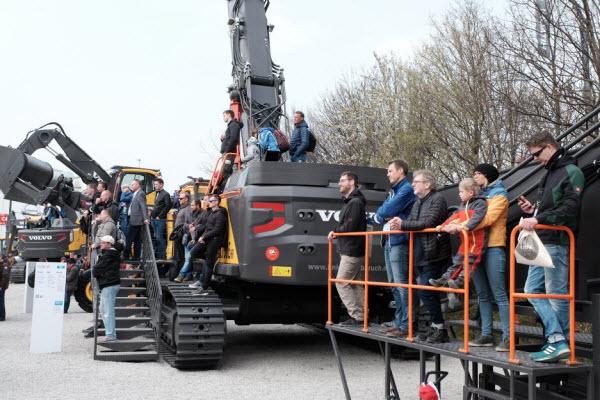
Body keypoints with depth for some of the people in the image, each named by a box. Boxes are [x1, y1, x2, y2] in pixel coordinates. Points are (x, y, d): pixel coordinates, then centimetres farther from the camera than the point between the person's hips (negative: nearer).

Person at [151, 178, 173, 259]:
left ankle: (163, 255, -4)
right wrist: (153, 213, 11)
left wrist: (160, 216, -15)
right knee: (157, 237, 10)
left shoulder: (165, 194, -8)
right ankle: (158, 255, 15)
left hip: (160, 220, -8)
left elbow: (168, 206, -16)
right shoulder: (157, 194, 18)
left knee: (159, 237, -10)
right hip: (154, 219, 8)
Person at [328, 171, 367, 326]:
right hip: (350, 250, 10)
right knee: (354, 283, 12)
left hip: (351, 251, -10)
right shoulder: (349, 202, 17)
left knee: (342, 283, -8)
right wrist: (336, 231, 1)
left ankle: (357, 316, -7)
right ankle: (361, 316, 17)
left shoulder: (355, 202, -16)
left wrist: (335, 230, -7)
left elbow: (349, 227, -22)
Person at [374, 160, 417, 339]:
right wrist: (385, 215, -7)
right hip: (389, 241, 10)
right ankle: (399, 320, 20)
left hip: (399, 241, -10)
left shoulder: (406, 190, -8)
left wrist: (380, 213, 3)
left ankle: (406, 325, -9)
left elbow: (388, 210, -18)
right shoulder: (393, 191, 21)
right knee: (394, 284, 13)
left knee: (402, 284, -10)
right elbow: (379, 215, 14)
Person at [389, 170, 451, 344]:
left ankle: (440, 328, -3)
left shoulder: (437, 199, -9)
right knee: (429, 293, 12)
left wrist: (403, 225, -18)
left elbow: (428, 222, -20)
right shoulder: (418, 203, 19)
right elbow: (410, 222, 13)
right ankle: (436, 328, 21)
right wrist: (399, 224, -9)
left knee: (425, 291, -12)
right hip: (421, 255, 9)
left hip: (433, 255, -9)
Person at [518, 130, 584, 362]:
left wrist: (539, 219, -24)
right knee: (532, 291, 5)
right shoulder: (549, 174, 21)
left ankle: (559, 344, 4)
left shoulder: (571, 172, -8)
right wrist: (533, 210, 8)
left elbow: (569, 209, -19)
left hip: (557, 243, -10)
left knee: (557, 295, -4)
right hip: (542, 243, 10)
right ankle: (558, 339, 4)